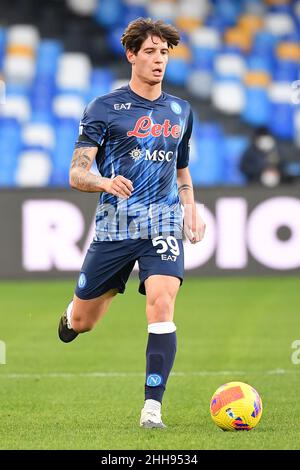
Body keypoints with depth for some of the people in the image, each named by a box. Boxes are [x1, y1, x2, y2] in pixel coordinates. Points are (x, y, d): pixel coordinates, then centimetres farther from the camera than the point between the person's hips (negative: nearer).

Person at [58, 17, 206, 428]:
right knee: (81, 323, 8)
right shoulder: (104, 108, -1)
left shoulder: (180, 112, 13)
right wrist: (106, 182, -30)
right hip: (114, 227, -1)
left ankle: (152, 408, -21)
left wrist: (191, 209, 11)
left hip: (162, 225, 1)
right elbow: (77, 174, -8)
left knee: (162, 306, -22)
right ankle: (69, 316, 48)